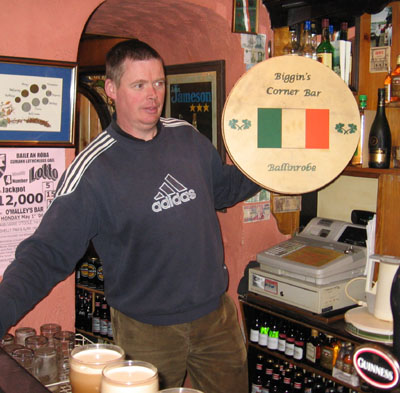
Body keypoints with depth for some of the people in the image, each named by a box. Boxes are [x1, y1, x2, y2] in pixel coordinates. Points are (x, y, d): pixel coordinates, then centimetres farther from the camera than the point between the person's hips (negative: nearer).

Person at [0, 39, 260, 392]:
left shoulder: (188, 138, 0)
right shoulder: (93, 168, -17)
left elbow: (226, 188, 16)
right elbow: (48, 253, -20)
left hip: (218, 315, 5)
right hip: (148, 332, -5)